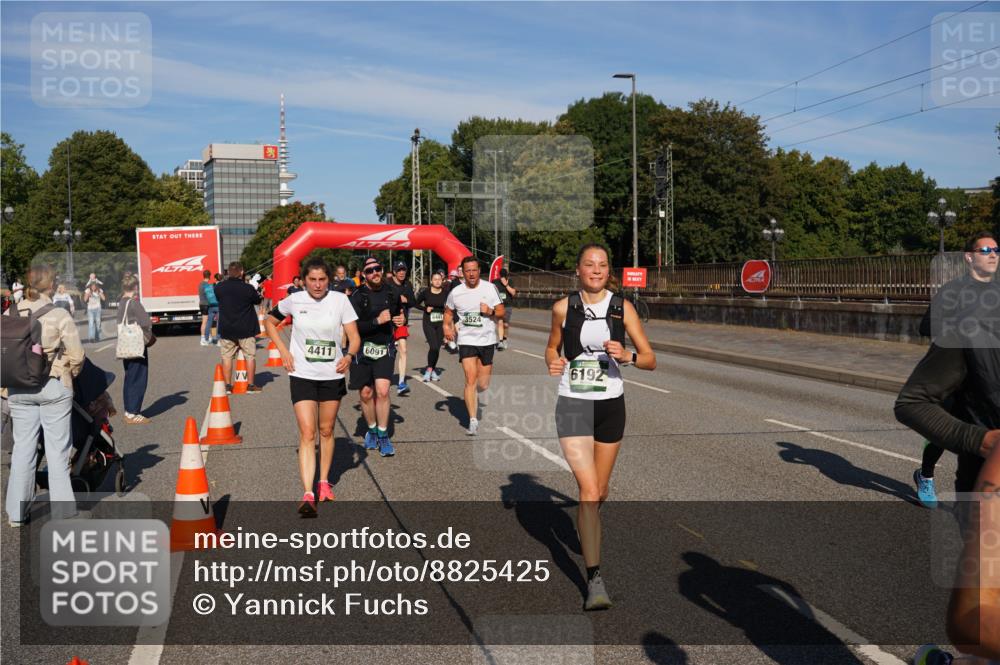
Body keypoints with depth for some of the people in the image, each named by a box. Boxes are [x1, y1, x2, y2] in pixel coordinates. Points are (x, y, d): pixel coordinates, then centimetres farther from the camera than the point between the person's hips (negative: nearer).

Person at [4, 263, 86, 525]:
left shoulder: (9, 315, 0)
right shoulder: (59, 315, -11)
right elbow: (77, 355, -11)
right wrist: (71, 374, 8)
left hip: (19, 390, 4)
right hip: (54, 388, -4)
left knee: (22, 447, 12)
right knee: (57, 449, 5)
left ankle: (17, 512, 18)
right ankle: (61, 510, 10)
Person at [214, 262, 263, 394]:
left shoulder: (219, 287, -4)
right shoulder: (248, 288, -13)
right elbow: (258, 301, 2)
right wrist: (255, 291, 20)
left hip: (226, 329, 3)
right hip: (246, 329, -2)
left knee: (227, 357, 9)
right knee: (250, 356, 6)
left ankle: (228, 385, 9)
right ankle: (251, 385, 6)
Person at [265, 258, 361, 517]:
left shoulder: (340, 300, -6)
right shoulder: (294, 300, -4)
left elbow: (354, 336, -5)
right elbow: (269, 322, 12)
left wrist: (349, 355, -26)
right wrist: (283, 351, 0)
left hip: (332, 375, 1)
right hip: (302, 375, -1)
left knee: (326, 431, 14)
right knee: (307, 433, -10)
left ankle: (324, 481, 32)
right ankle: (308, 494, -13)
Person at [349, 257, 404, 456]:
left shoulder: (391, 293, 5)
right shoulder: (357, 296, -9)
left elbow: (398, 312, 25)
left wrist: (400, 319, 3)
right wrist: (377, 321, -26)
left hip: (385, 349, 1)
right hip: (363, 349, -1)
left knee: (382, 391, -13)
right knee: (366, 393, 10)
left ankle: (383, 436, -1)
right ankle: (372, 430, 32)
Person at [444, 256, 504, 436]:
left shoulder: (490, 288, -4)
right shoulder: (455, 292, -2)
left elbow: (501, 312, 0)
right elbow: (448, 312, 14)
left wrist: (490, 312, -20)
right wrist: (447, 327, -4)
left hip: (487, 340, 1)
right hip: (466, 340, -1)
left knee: (483, 385, 8)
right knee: (471, 380, -13)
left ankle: (472, 397, 44)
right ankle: (473, 421, -11)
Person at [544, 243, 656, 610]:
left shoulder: (622, 307, -1)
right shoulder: (563, 308, -2)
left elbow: (650, 359, -1)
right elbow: (552, 347, 14)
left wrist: (627, 356, -21)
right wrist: (552, 362, -8)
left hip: (611, 404, 2)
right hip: (573, 404, -2)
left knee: (599, 493, 15)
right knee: (589, 490, -15)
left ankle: (586, 529, 50)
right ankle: (594, 578, -10)